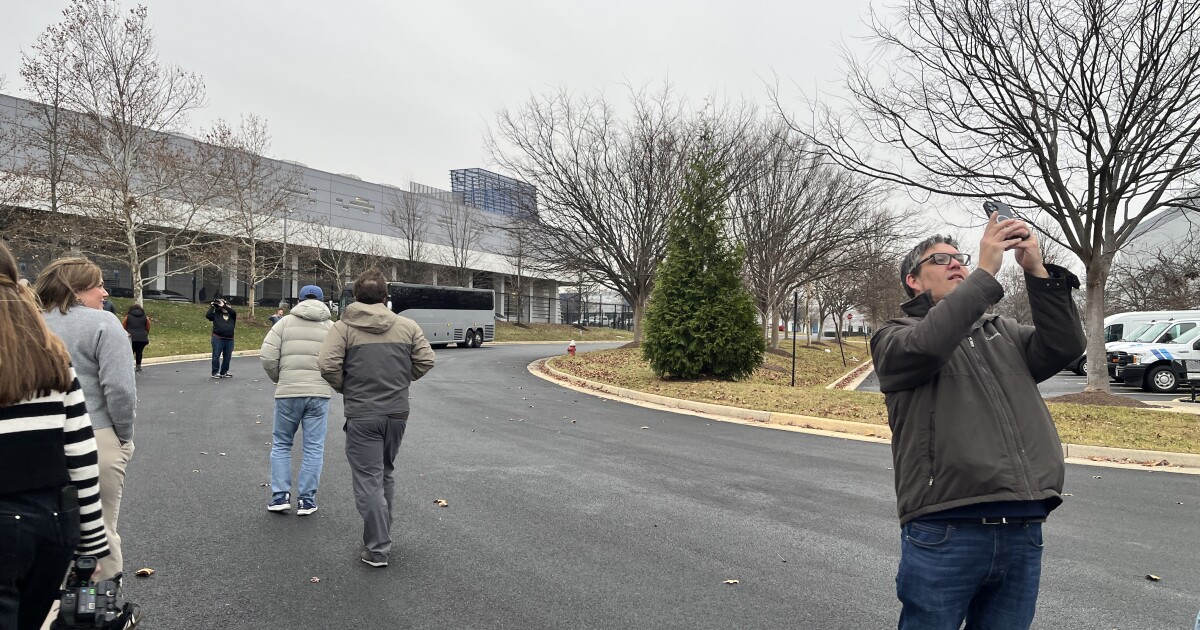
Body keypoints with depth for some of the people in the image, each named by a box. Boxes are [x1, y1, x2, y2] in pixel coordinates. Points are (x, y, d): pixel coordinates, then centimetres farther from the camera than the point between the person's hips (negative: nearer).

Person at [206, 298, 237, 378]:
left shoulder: (231, 315, 11)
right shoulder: (216, 314, 7)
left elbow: (234, 312, -9)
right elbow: (208, 315, -8)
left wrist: (223, 305, -7)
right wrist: (212, 307, -2)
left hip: (229, 339, 3)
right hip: (218, 338, -3)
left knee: (227, 357, 9)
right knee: (216, 356, 0)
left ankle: (224, 372, 21)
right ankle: (215, 372, 7)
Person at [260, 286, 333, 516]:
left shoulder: (285, 322, 5)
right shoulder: (332, 327, 7)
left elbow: (267, 357, -4)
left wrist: (278, 379, 13)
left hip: (288, 393, 0)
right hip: (319, 393, 0)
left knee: (281, 444, 15)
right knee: (314, 448, 8)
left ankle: (280, 496, 13)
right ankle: (306, 500, 11)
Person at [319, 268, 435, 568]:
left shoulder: (343, 327, -5)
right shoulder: (407, 326, 2)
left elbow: (327, 364, -16)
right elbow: (426, 360, 0)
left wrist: (345, 388, 2)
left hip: (361, 415, -4)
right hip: (397, 412, 4)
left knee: (368, 481, 2)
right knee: (385, 475, 21)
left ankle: (377, 549, 2)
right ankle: (382, 535, 32)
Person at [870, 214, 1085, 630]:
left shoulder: (1003, 333, 19)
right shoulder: (895, 337, 4)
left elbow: (1064, 347, 3)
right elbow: (928, 344, -18)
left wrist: (1037, 271, -6)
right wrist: (985, 270, -13)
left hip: (1023, 533, 5)